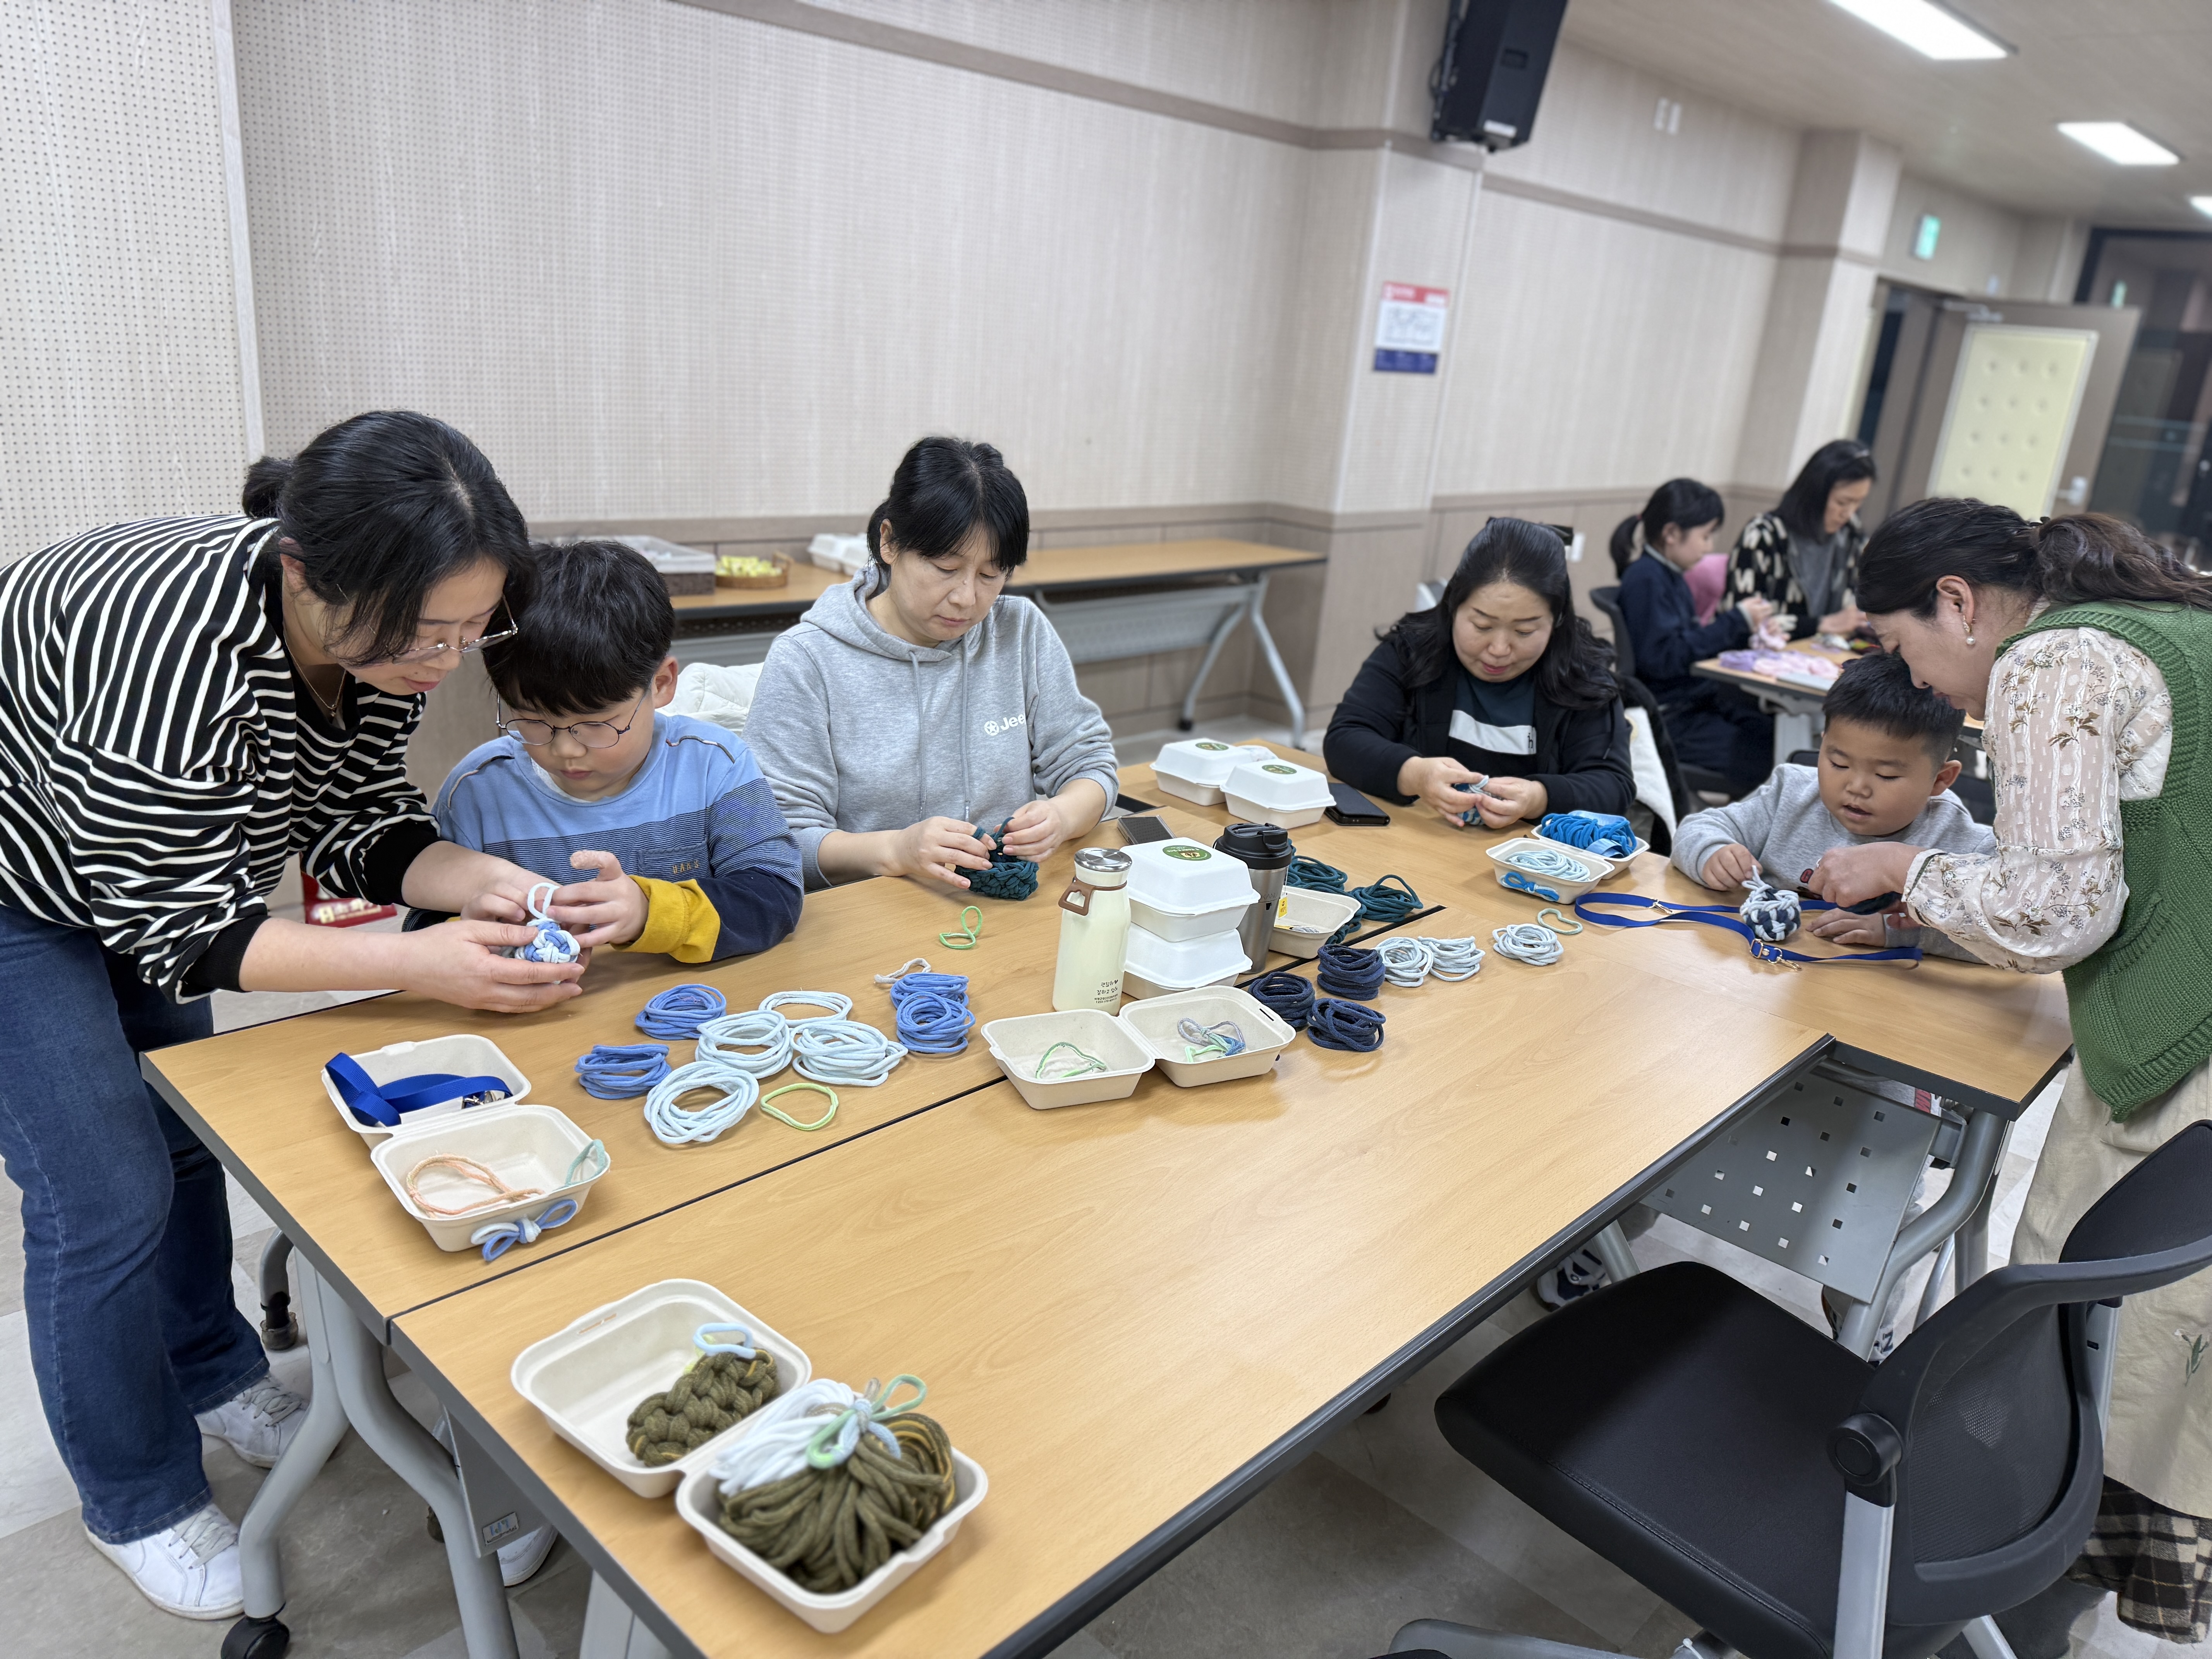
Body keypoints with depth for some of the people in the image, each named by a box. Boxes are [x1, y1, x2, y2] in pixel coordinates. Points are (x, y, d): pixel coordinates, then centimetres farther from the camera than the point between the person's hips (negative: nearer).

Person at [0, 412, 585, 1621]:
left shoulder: (378, 631, -20)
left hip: (141, 875, 7)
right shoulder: (176, 653, -42)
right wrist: (415, 965, -39)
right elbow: (173, 927, -32)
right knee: (106, 1195, -4)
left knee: (184, 1126, 19)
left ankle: (210, 1377, 42)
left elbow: (353, 827, -10)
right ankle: (139, 1505, 20)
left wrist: (494, 884, -28)